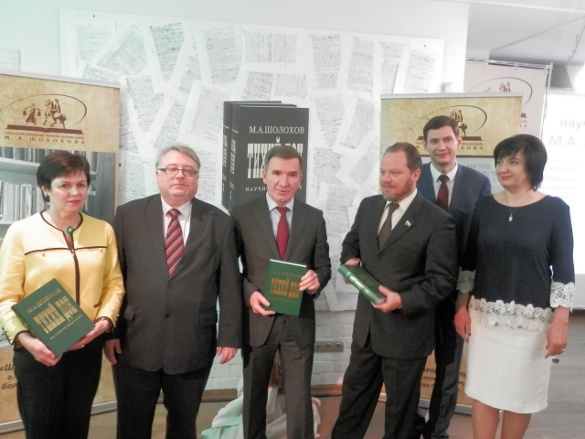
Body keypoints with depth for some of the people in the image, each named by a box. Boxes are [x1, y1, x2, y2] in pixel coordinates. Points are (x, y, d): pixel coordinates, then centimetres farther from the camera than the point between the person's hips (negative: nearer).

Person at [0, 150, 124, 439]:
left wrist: (105, 320, -11)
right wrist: (25, 339, -21)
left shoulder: (103, 231, 3)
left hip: (87, 347, 3)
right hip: (39, 349, -3)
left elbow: (114, 283, 5)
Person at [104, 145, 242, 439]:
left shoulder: (220, 222, 0)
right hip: (135, 342, 0)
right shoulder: (128, 215, 0)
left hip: (193, 344, 0)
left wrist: (230, 335, -1)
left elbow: (230, 285, 0)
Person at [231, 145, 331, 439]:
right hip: (256, 319, 0)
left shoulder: (314, 218, 1)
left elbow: (324, 266, 6)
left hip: (299, 321, 1)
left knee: (300, 398, 8)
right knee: (254, 395, 19)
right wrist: (249, 293, -17)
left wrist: (317, 279, -17)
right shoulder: (242, 215, -4)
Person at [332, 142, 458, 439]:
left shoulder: (438, 221, -14)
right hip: (366, 325, 5)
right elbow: (351, 243, 18)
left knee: (400, 407, 16)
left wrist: (403, 300, -27)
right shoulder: (368, 206, 4)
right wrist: (350, 260, -5)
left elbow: (443, 279, -15)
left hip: (406, 331, -5)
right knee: (353, 397, 20)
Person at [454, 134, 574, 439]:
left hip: (531, 319, -2)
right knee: (482, 393, 9)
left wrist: (560, 323, -9)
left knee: (520, 396, 12)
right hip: (485, 315, 3)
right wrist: (461, 307, 4)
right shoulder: (485, 207, 2)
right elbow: (468, 262, 7)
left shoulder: (554, 209, -6)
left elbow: (564, 271, -6)